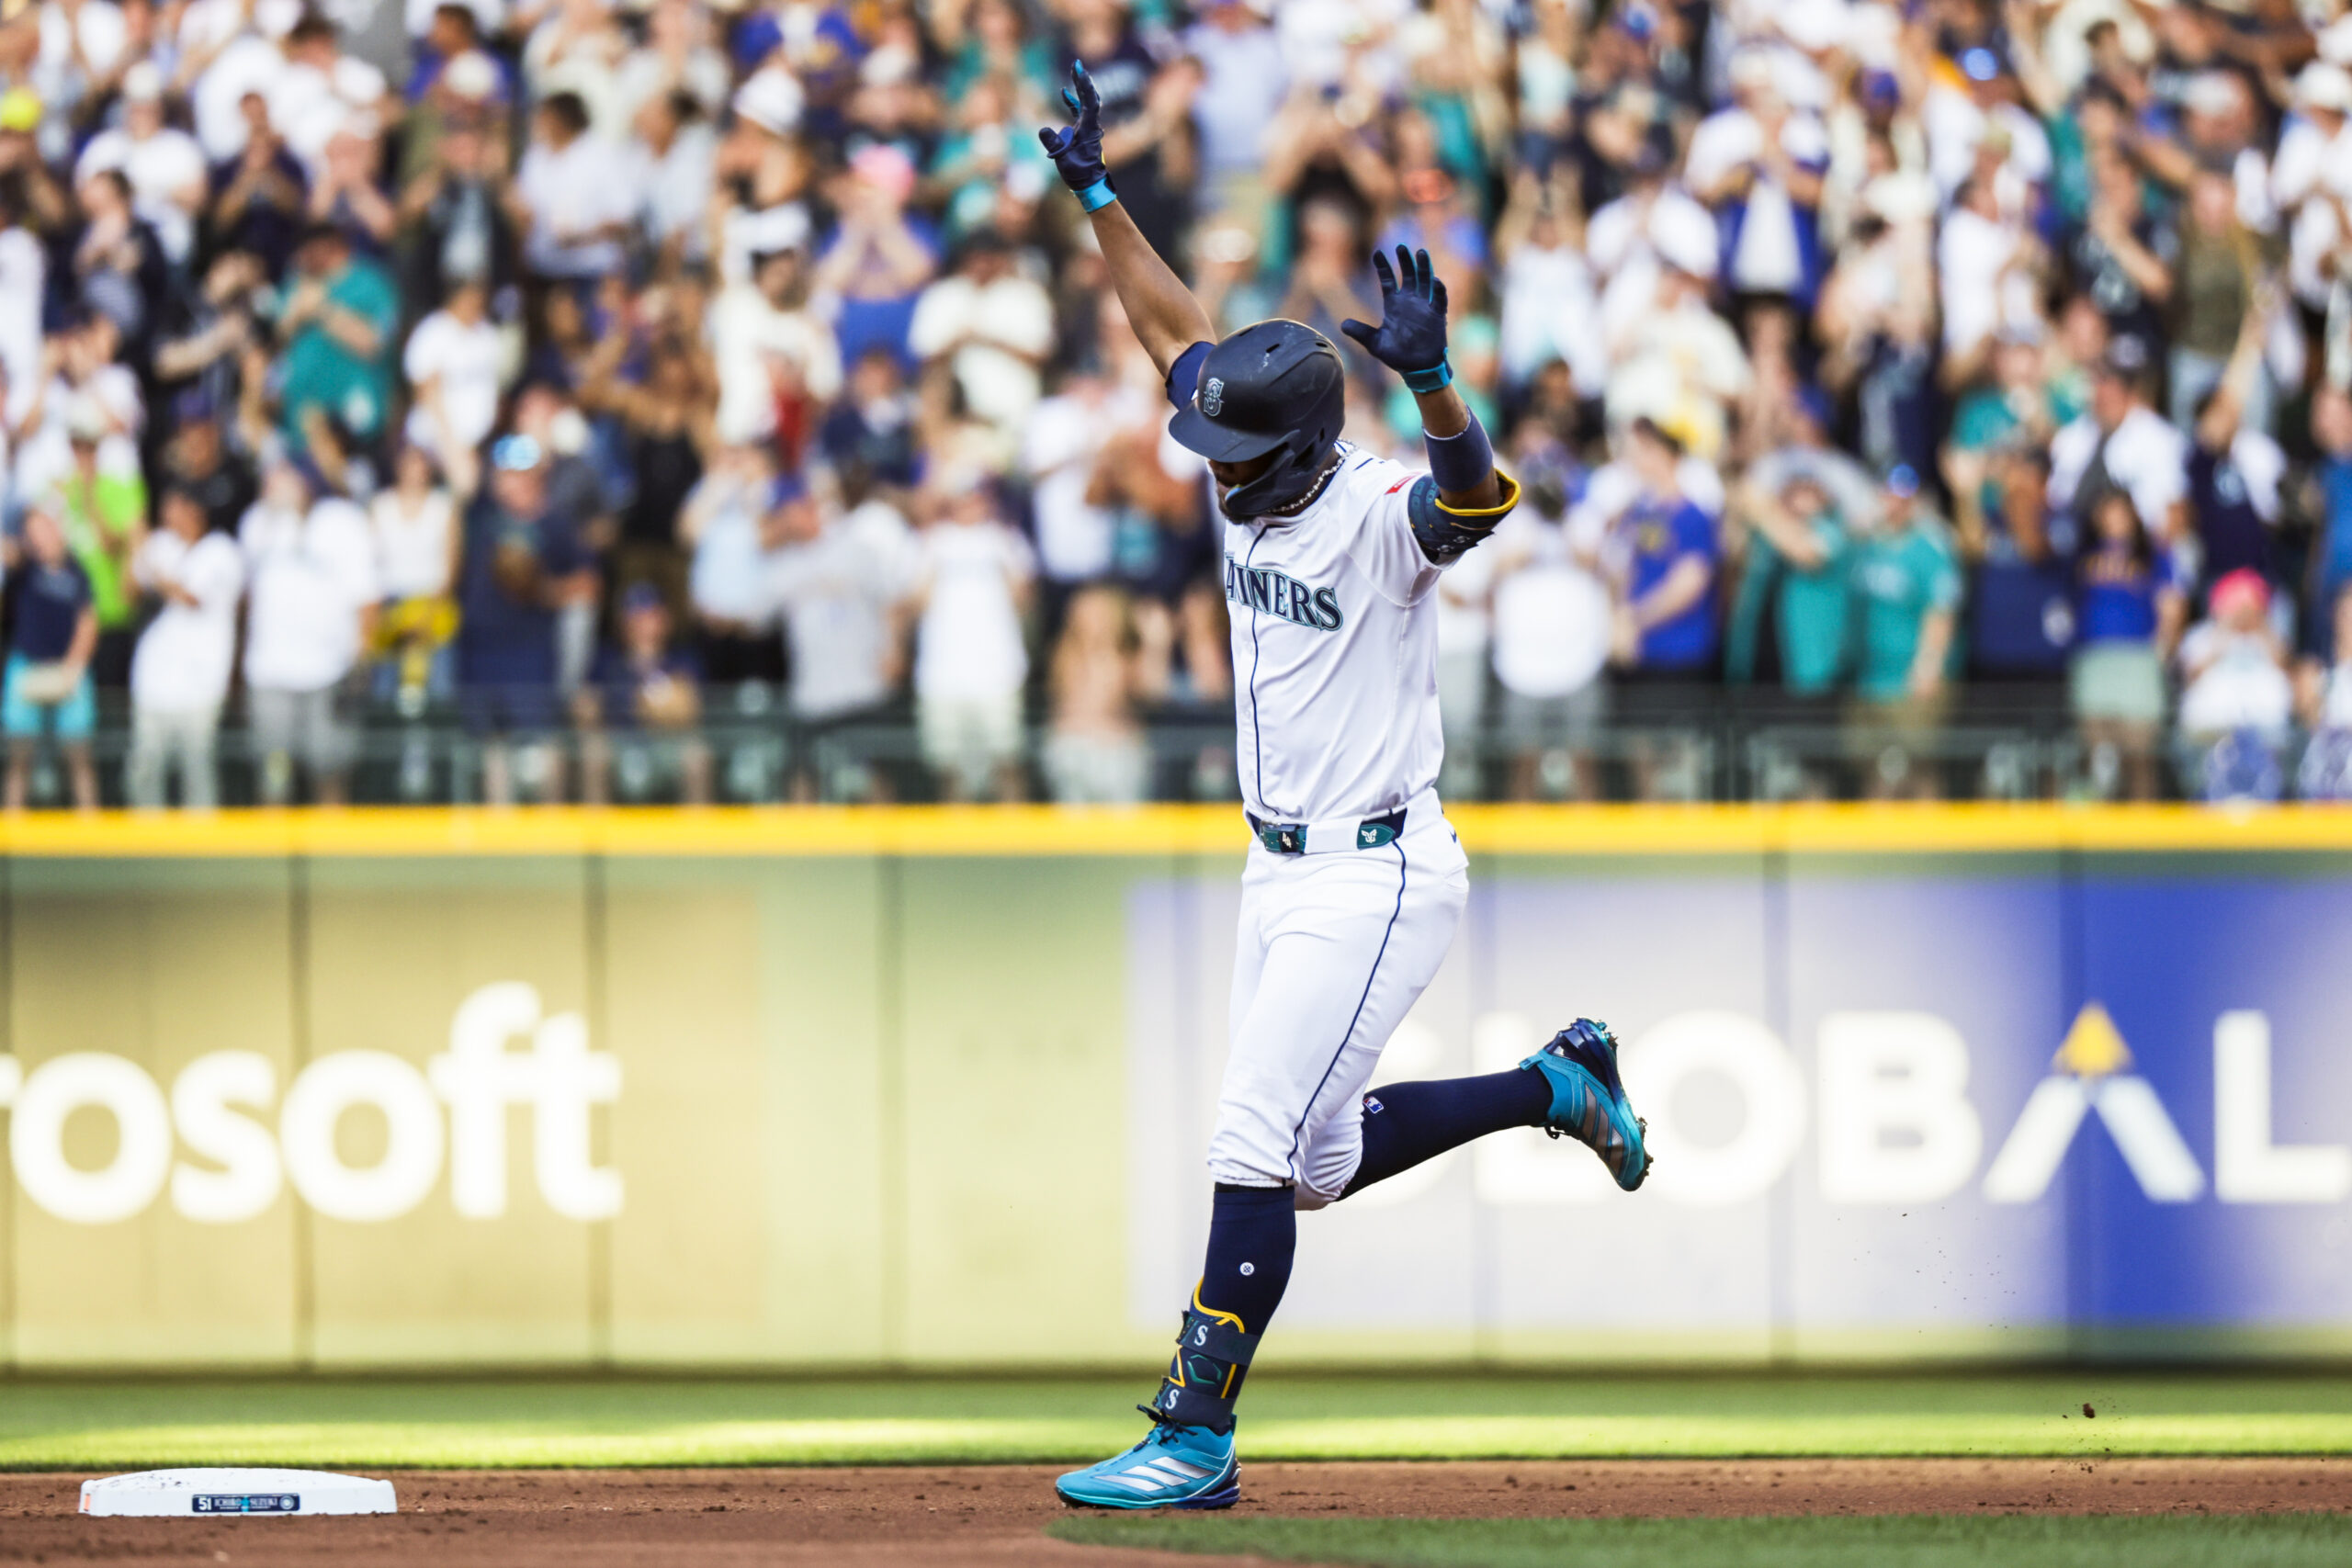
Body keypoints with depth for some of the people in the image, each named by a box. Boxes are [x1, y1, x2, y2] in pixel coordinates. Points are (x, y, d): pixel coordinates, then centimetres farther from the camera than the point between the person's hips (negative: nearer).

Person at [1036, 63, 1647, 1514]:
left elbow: (1479, 492, -41)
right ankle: (1556, 1084, 35)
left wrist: (1432, 382, -59)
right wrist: (1097, 194, 11)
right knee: (1319, 1162, 17)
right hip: (1284, 870, 9)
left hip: (1376, 879, -9)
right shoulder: (1258, 484, 3)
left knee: (1256, 1149, -12)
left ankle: (1197, 1440, -9)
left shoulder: (1381, 519, -19)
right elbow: (1175, 328, 14)